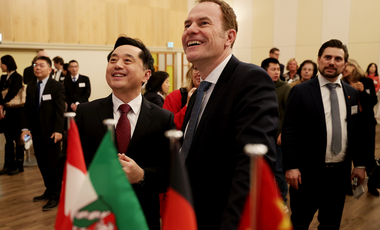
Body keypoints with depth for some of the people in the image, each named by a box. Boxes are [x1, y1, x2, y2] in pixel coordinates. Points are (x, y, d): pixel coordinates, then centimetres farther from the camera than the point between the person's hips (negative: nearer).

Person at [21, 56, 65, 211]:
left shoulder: (57, 86, -5)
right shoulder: (30, 87, 11)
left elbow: (59, 110, -10)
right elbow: (26, 109, 11)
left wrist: (58, 130, -18)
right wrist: (25, 127, 0)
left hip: (51, 133, -5)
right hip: (36, 132, 5)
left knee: (53, 164, 0)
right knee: (42, 163, 10)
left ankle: (55, 195, 11)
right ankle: (49, 190, 26)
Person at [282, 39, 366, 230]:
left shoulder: (351, 93, 7)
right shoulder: (300, 91, -8)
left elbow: (355, 130, 12)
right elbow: (289, 131, -10)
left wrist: (359, 164, 10)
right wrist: (290, 167, -14)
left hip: (340, 172, 5)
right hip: (307, 172, -4)